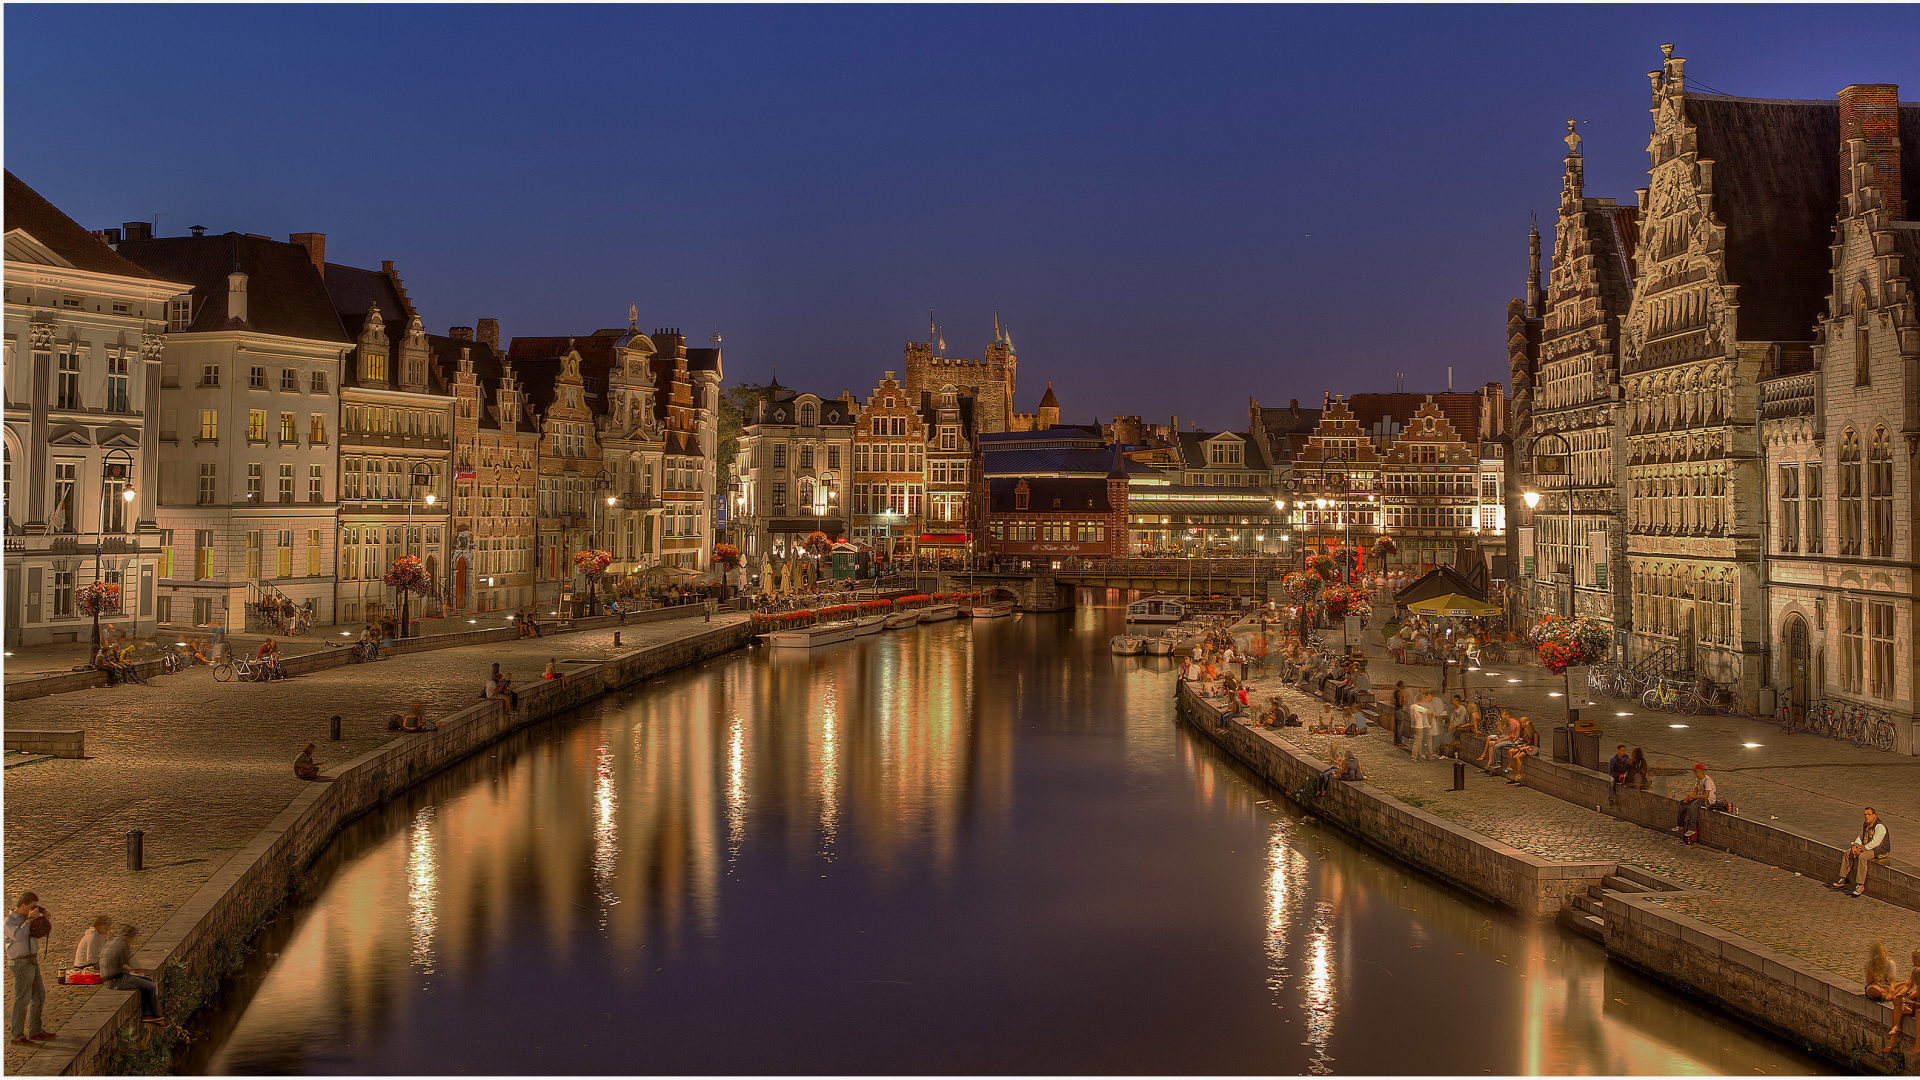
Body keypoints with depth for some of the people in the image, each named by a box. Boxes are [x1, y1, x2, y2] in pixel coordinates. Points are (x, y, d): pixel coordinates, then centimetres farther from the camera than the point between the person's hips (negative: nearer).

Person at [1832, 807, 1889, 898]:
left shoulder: (1880, 826, -19)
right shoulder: (1865, 824, 9)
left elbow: (1875, 842, -25)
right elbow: (1860, 837, 17)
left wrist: (1861, 850, -24)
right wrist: (1855, 846, -2)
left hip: (1879, 849, -9)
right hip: (1865, 846, 9)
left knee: (1862, 857, -34)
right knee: (1847, 853, -4)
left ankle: (1860, 885, -33)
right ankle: (1843, 879, -3)